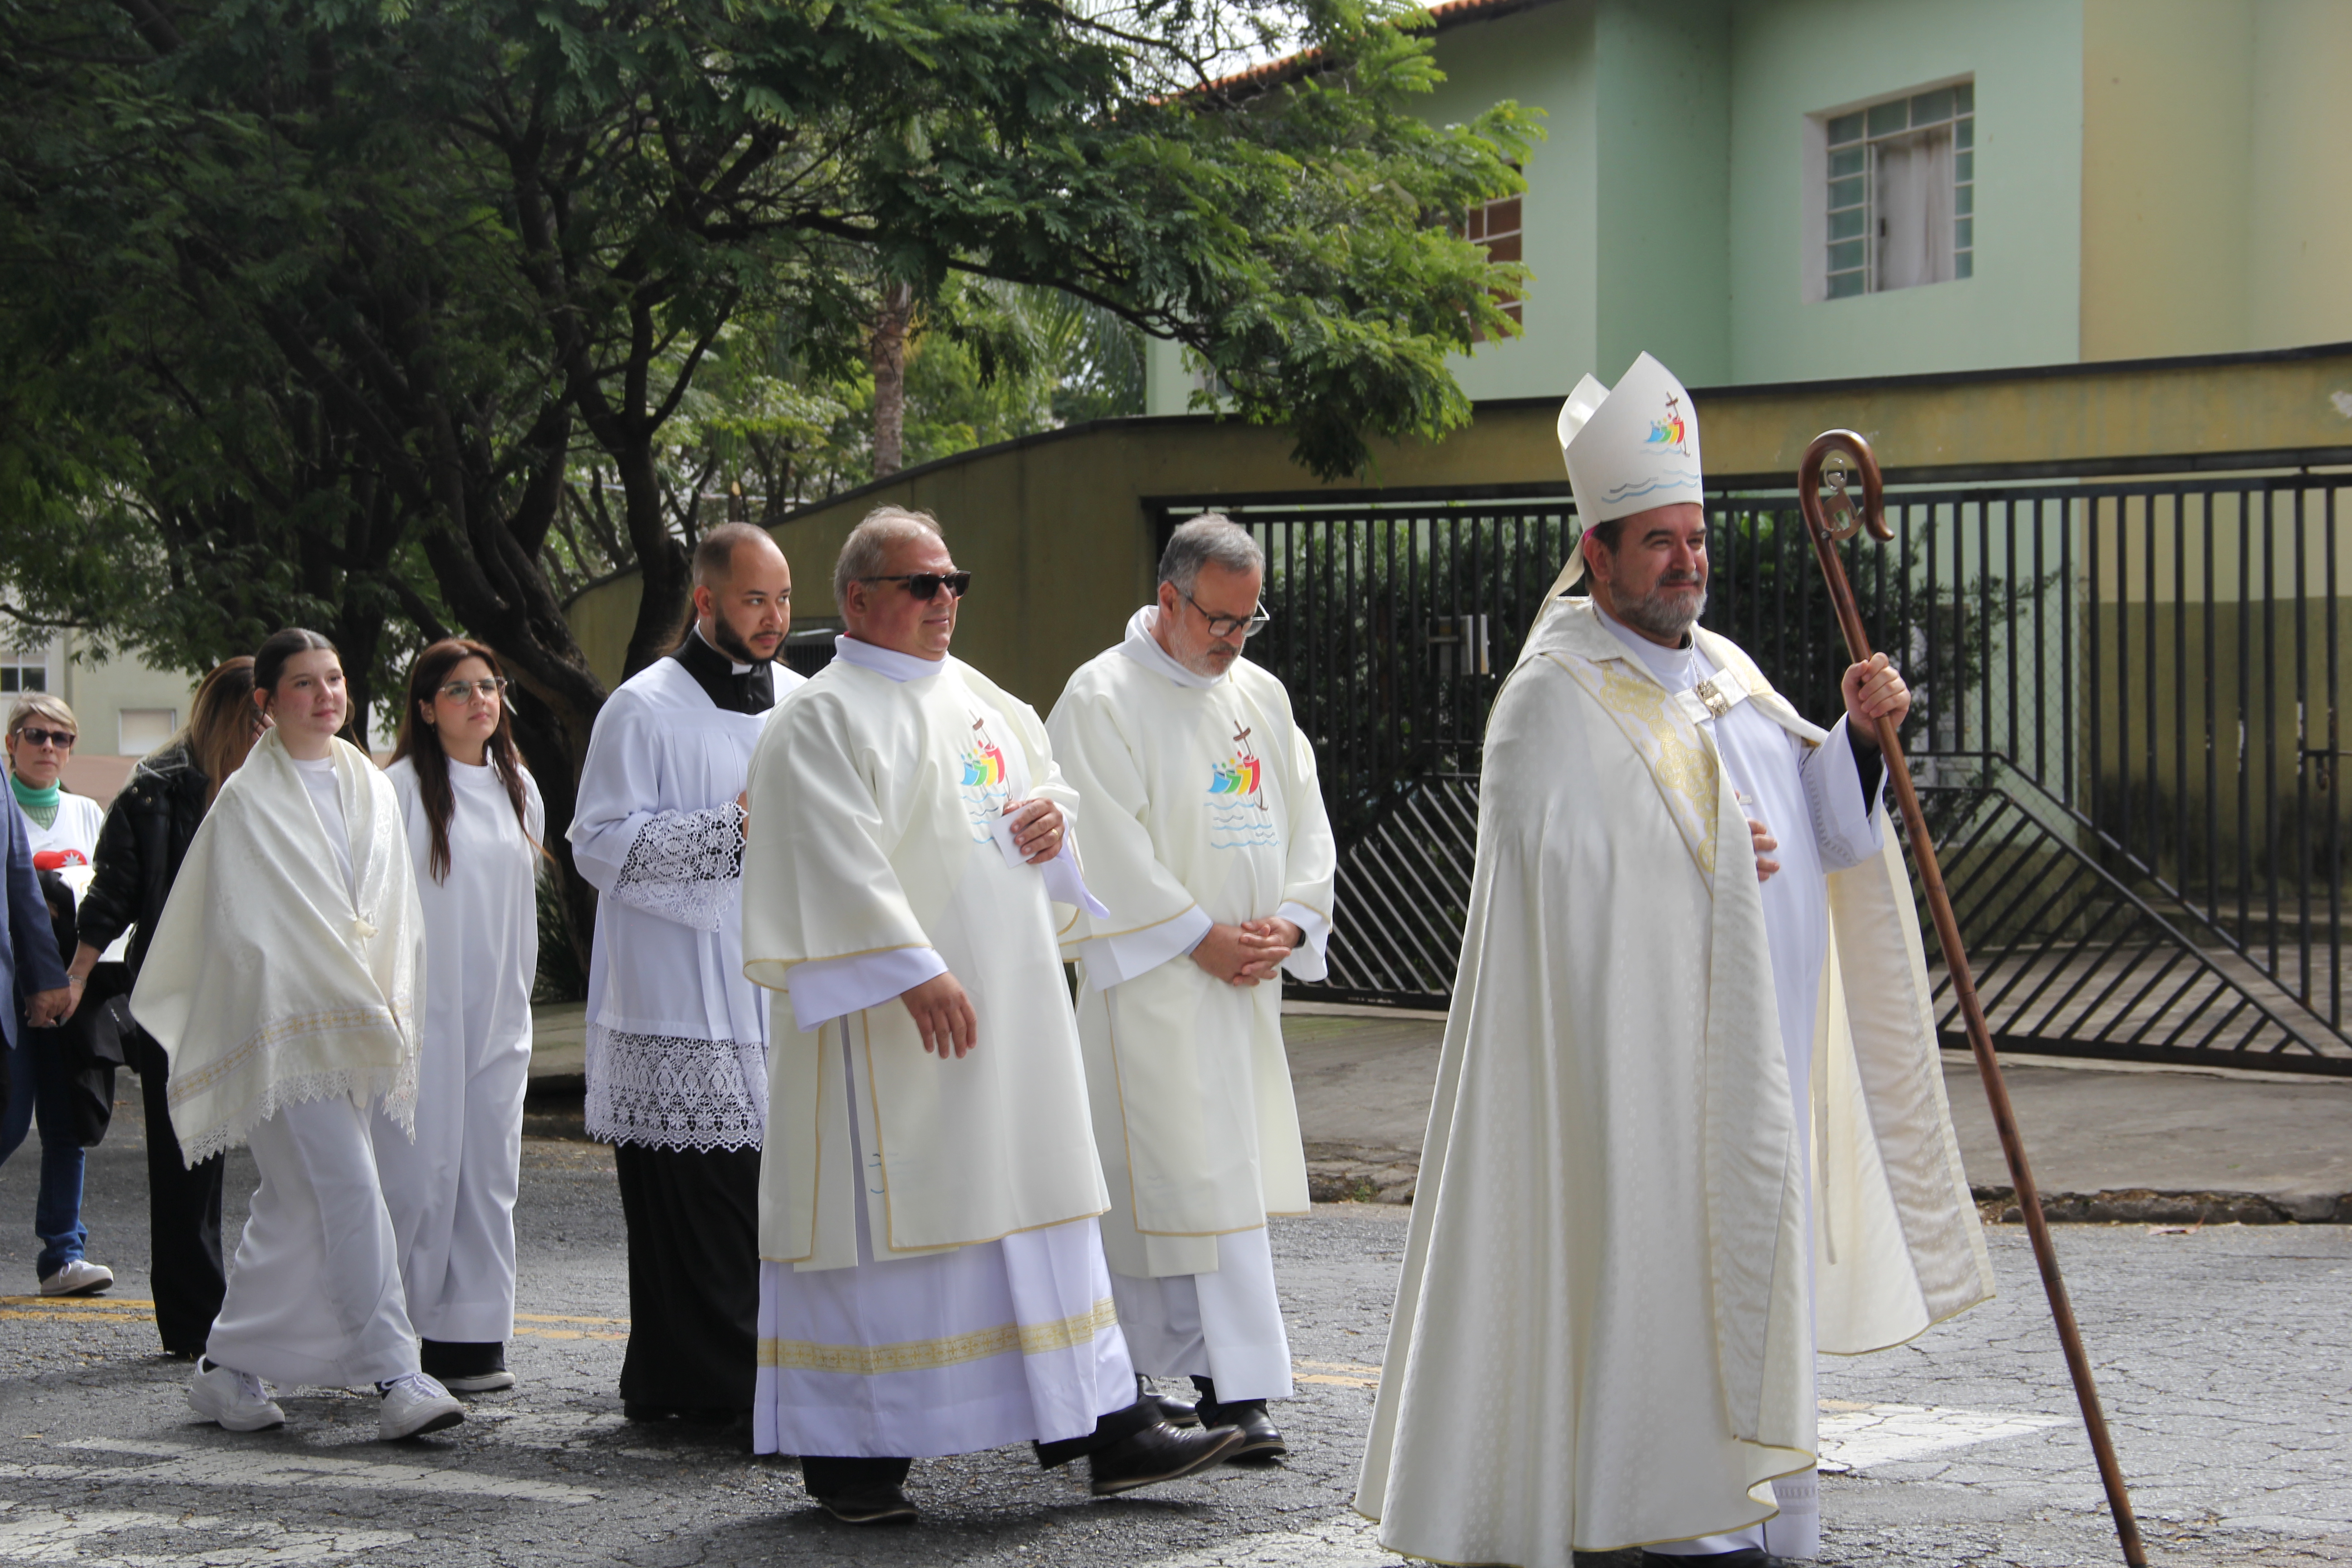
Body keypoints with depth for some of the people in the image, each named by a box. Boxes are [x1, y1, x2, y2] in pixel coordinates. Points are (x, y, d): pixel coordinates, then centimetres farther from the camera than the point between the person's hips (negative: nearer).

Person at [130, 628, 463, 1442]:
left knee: (296, 1206, 10)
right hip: (286, 1029, -6)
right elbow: (248, 929, -7)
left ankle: (227, 1366, 21)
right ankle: (395, 1376, -14)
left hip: (359, 1029, 6)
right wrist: (356, 1010, -11)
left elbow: (397, 914, 17)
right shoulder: (248, 801, -4)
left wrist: (392, 1008, 5)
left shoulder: (372, 790, 14)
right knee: (348, 1193, -14)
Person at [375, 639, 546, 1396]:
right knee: (420, 1170, -7)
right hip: (422, 1012, -6)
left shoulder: (518, 787, 13)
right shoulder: (401, 788, -6)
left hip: (495, 1015, 6)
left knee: (488, 1170, 4)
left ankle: (469, 1337, 8)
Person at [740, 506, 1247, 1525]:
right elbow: (839, 860, -18)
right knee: (882, 1212, -4)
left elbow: (1037, 768, 28)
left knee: (1038, 1201, 9)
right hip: (890, 1022, -8)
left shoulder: (973, 695, 16)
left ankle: (1104, 1424, 12)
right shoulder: (822, 718, -9)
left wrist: (1054, 808, 3)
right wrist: (916, 972, -26)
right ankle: (847, 1453, 6)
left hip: (1013, 1012, 8)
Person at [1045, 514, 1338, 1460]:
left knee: (1234, 1163, 8)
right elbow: (1108, 849, -12)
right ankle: (1237, 1387, -10)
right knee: (1193, 1171, -9)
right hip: (1152, 981, -7)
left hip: (1247, 983, 7)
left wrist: (1289, 921, -4)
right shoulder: (1102, 700, -7)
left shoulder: (1261, 698, 14)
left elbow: (1304, 823, 13)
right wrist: (1201, 936, -14)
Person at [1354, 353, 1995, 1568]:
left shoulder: (1726, 673, 15)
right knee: (1662, 1262, -8)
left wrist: (1858, 736, -1)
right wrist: (1700, 864, -15)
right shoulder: (1556, 697, -9)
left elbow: (1818, 826, 16)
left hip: (1756, 1047, 8)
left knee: (1753, 1263, 12)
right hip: (1641, 1049, -8)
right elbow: (1553, 862, -18)